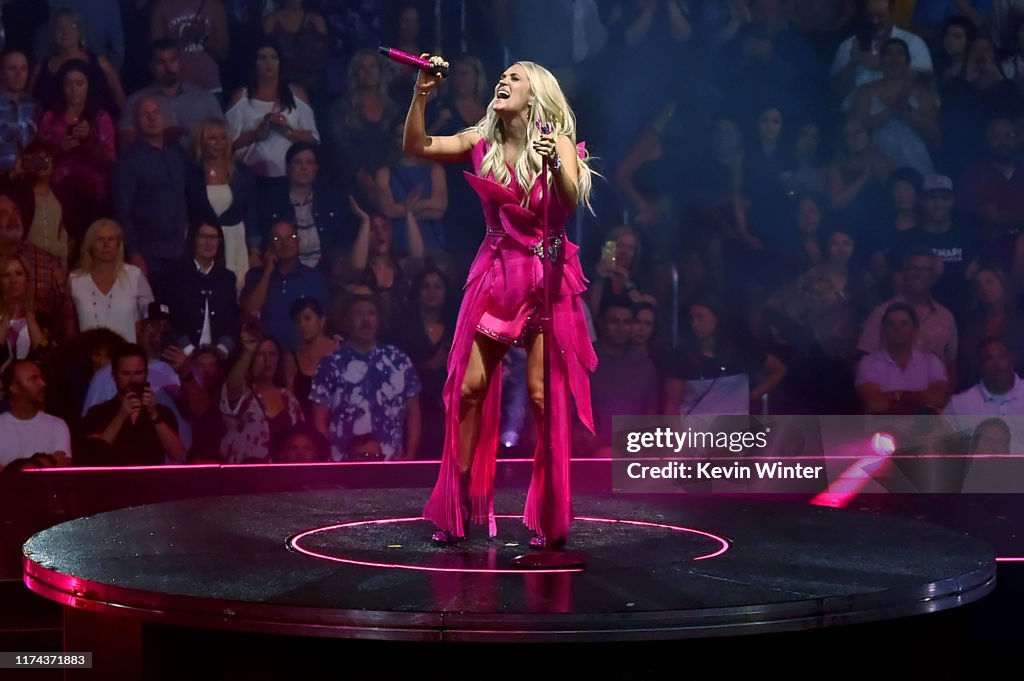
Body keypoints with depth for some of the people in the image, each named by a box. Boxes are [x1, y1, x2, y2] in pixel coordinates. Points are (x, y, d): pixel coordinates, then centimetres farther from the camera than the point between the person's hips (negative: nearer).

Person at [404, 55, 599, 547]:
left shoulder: (557, 141, -6)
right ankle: (457, 509, 7)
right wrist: (422, 94, -13)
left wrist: (554, 164, -39)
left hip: (546, 276, -4)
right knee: (469, 387, -1)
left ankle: (550, 519, 1)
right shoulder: (484, 141, 5)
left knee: (542, 394, -7)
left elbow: (572, 201, -22)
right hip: (495, 272, 4)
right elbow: (417, 146, -2)